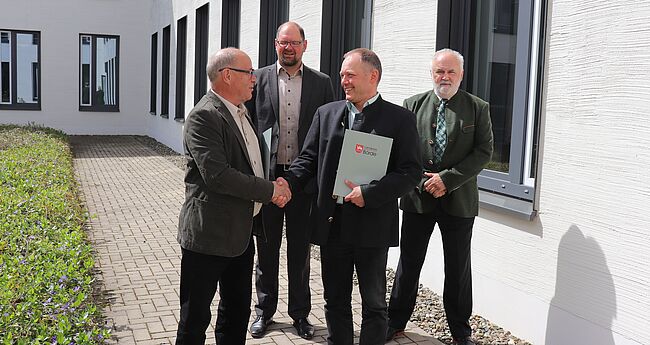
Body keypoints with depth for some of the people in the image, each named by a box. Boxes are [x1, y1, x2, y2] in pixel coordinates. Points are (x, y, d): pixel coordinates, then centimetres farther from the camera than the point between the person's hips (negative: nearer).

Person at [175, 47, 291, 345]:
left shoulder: (241, 112, 12)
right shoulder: (204, 116, -17)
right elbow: (217, 175, -26)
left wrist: (275, 185, 0)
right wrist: (270, 190, -18)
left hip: (242, 232, 9)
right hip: (209, 234, -9)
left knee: (237, 313, 20)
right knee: (195, 319, 5)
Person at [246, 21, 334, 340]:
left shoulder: (321, 83, 3)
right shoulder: (258, 79, 2)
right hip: (267, 176, 0)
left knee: (300, 249, 11)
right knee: (266, 248, 12)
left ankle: (300, 312, 26)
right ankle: (264, 310, 28)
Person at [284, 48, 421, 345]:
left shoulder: (399, 119, -4)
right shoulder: (326, 113, 8)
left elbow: (411, 171, -9)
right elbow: (309, 158, 8)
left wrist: (370, 193, -19)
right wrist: (289, 182, -12)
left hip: (372, 226, -4)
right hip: (331, 224, 4)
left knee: (374, 303, 11)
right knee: (335, 300, 16)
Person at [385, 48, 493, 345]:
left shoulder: (478, 108, 1)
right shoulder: (413, 105, 4)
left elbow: (484, 151, -6)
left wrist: (447, 179, -15)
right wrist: (423, 180, -11)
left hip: (459, 200, -1)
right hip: (418, 197, 1)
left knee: (458, 268, 9)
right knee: (408, 263, 10)